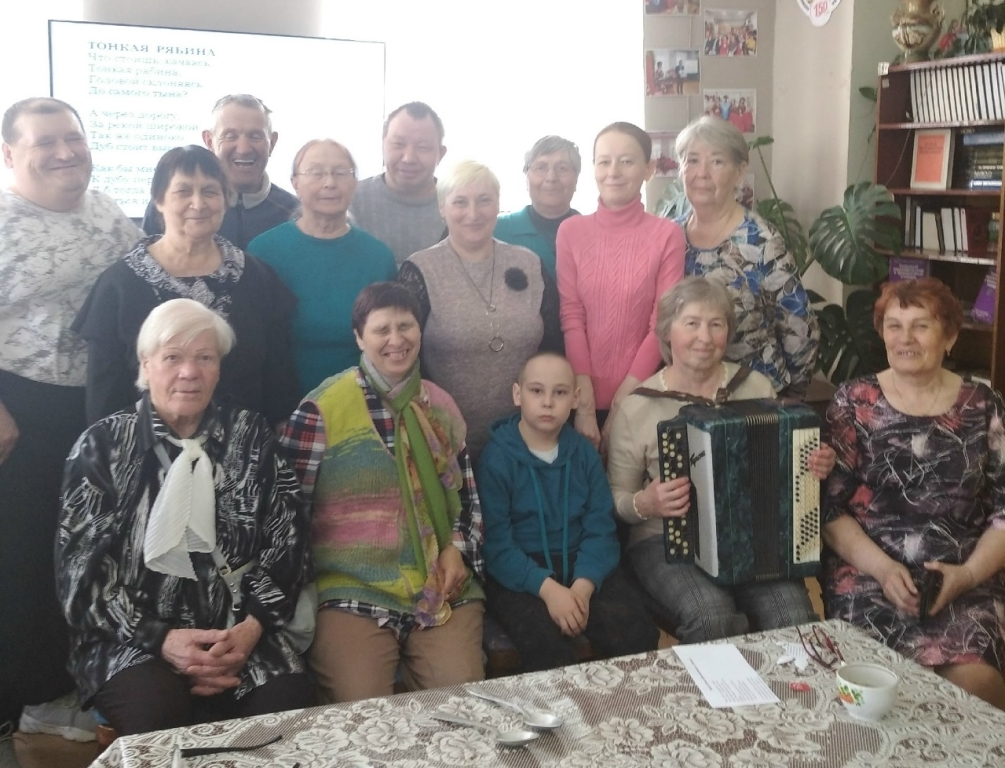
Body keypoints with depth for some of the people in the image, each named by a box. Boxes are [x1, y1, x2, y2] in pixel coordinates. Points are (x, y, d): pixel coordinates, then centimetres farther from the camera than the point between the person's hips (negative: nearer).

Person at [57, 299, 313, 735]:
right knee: (156, 707, -34)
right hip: (131, 638, -1)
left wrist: (253, 625, -11)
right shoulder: (102, 446, 3)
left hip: (238, 631, 2)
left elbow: (287, 541, 5)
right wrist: (160, 638, -15)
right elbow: (80, 567, -2)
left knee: (287, 703, -26)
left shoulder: (250, 436, 8)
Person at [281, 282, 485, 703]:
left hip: (443, 587, 4)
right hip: (352, 593, -3)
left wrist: (457, 548, 1)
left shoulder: (441, 406, 12)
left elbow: (466, 493, 18)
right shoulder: (321, 409, -3)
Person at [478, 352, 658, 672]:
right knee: (548, 646, -31)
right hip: (518, 573, -3)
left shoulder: (584, 452, 6)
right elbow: (496, 542, -12)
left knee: (638, 634, -19)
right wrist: (546, 587, -24)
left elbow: (600, 527, 1)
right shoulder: (497, 456, -6)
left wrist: (584, 583, -18)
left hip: (580, 565, 4)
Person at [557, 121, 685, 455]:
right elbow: (570, 317, -3)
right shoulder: (570, 231, 1)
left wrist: (623, 401, -11)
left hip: (639, 397, -1)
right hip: (582, 397, 1)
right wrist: (585, 403, -11)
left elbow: (662, 326, -6)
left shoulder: (667, 235, -4)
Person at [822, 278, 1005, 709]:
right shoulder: (853, 404, 5)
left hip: (965, 579, 1)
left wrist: (970, 572, -8)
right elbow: (827, 506, 0)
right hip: (868, 574, -1)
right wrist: (882, 567, -12)